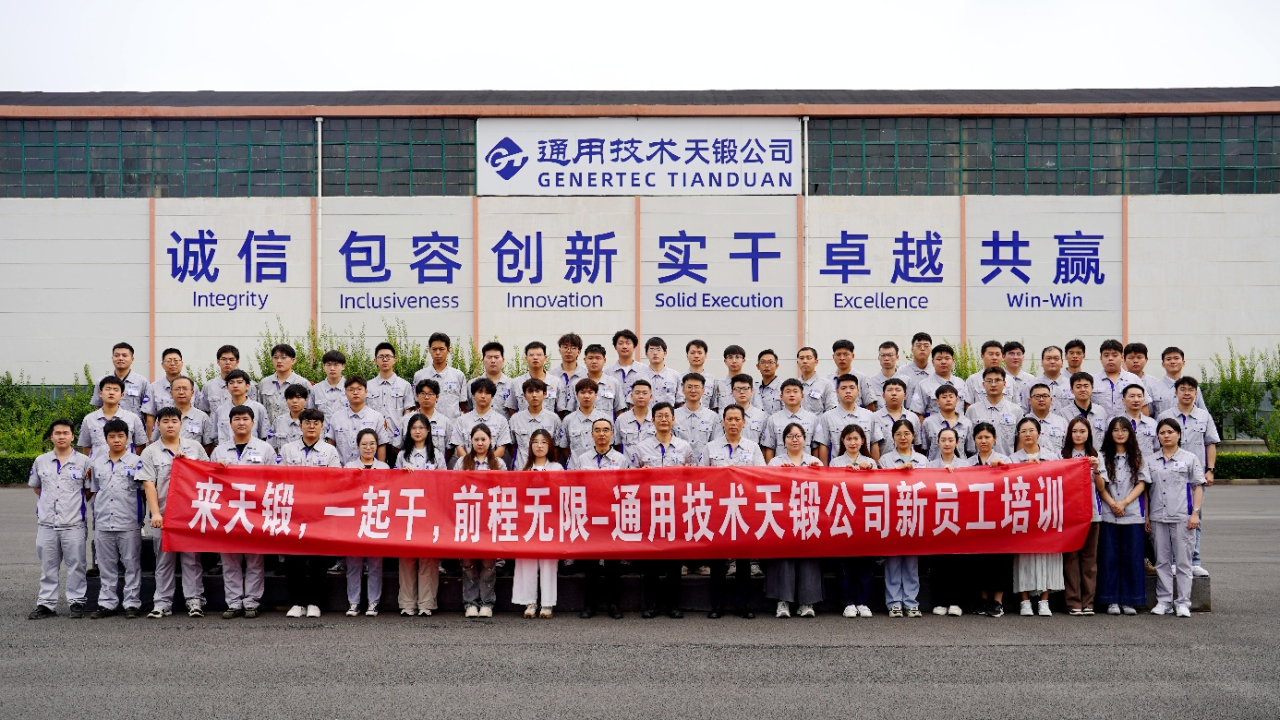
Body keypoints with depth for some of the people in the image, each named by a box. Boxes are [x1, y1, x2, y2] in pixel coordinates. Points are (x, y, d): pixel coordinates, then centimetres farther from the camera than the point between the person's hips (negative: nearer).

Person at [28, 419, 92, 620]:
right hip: (46, 523, 3)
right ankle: (46, 603, 16)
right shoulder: (41, 461, 9)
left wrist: (74, 504, -5)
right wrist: (48, 502, 12)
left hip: (74, 524, -3)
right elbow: (35, 486, 20)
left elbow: (89, 491, 4)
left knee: (75, 565, 2)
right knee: (48, 566, 9)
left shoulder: (83, 461, 0)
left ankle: (76, 602, 10)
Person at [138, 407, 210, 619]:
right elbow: (148, 485, -2)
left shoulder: (195, 447, 9)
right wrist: (155, 513, -12)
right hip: (163, 515, 0)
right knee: (164, 561, 5)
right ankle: (162, 603, 10)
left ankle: (194, 601, 4)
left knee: (192, 559, 2)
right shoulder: (150, 452, 5)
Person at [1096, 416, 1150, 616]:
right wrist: (1112, 504, -11)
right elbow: (1101, 486, 3)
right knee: (1109, 557, -1)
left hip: (1132, 514, 0)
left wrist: (1124, 502, -10)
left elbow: (1142, 483, 2)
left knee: (1132, 557, 0)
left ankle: (1129, 600, 7)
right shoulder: (1104, 457, 8)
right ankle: (1112, 600, 4)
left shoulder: (1138, 457, 9)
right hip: (1108, 515, 0)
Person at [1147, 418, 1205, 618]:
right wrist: (1146, 515, 7)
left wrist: (1195, 513, -5)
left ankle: (1183, 602, 4)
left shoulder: (1190, 459, 4)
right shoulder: (1151, 461, 10)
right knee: (1162, 561, 7)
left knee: (1182, 561, -1)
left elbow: (1198, 487, 3)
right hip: (1158, 517, 3)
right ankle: (1163, 601, 13)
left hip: (1182, 518, -3)